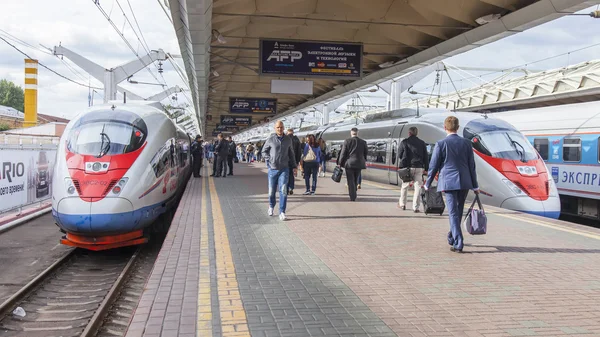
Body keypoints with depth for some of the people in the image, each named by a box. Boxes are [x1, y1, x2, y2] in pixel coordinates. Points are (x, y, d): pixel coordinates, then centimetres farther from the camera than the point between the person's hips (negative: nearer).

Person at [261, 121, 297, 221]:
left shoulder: (288, 140, 5)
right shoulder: (270, 139, -2)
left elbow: (291, 154, 15)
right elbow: (264, 151, 10)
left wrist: (294, 167, 10)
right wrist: (269, 161, -4)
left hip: (284, 169, 1)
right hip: (273, 169, 0)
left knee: (283, 191, -10)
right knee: (271, 191, 8)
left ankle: (282, 212, -5)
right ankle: (271, 206, 35)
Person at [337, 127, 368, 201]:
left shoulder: (347, 141, -7)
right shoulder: (363, 142, 2)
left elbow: (343, 153, -6)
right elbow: (365, 154, 10)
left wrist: (340, 163, 2)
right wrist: (364, 162, 25)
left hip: (349, 163, -3)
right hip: (359, 164, 3)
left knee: (351, 181, 1)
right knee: (355, 180, 17)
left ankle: (352, 197, -3)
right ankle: (353, 195, 23)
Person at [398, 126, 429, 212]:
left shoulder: (404, 142, -1)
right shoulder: (422, 143, 7)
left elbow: (399, 155, 3)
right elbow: (426, 157, 7)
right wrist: (426, 169, 10)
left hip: (407, 167, -1)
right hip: (419, 167, 1)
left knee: (405, 186, 13)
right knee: (417, 187, 2)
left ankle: (402, 204, 25)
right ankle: (415, 207, -1)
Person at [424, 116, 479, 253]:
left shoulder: (441, 144, -7)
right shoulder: (466, 143, 3)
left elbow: (433, 166, -4)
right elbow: (472, 166, 6)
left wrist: (427, 184, 9)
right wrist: (475, 186, 14)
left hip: (448, 182, -4)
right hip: (464, 182, 4)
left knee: (453, 213, -2)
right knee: (458, 211, 18)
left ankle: (458, 243, -8)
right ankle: (452, 237, 34)